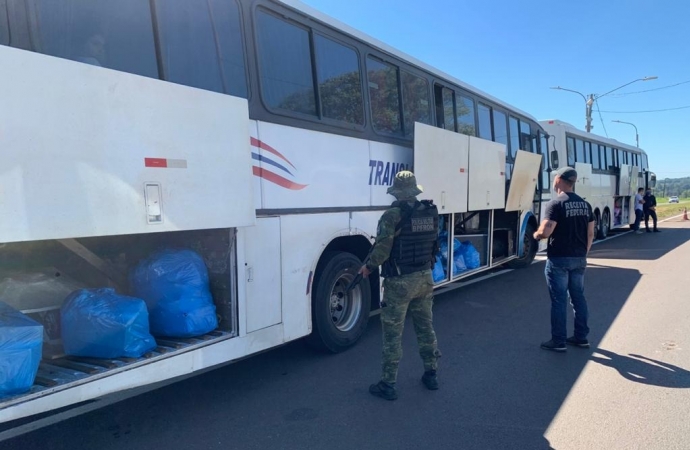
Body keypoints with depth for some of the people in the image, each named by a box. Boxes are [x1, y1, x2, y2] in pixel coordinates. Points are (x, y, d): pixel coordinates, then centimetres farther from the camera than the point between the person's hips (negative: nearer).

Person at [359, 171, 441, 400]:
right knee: (425, 327, 20)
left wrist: (368, 266, 0)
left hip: (400, 282, -6)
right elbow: (433, 243, 9)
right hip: (425, 277, 7)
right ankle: (431, 374, 33)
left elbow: (382, 249, -18)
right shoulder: (431, 212, 3)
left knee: (392, 334, 4)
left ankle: (388, 384, 12)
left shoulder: (393, 214, -17)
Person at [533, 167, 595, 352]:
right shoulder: (585, 204, 8)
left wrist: (536, 235, -1)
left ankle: (558, 341, 7)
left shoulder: (556, 203, -15)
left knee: (558, 300, 0)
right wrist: (583, 253, 21)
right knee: (578, 298, 16)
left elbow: (545, 232, -23)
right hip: (579, 259, 7)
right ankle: (581, 337, 25)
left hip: (559, 259, -7)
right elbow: (590, 234, 12)